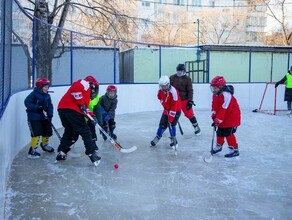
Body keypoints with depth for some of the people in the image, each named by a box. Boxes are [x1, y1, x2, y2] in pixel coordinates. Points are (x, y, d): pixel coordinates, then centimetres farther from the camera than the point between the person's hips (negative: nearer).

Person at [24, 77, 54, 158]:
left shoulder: (47, 96, 8)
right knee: (36, 133, -15)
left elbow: (50, 106, 6)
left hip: (44, 117, 7)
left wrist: (50, 115, -9)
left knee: (48, 131, 13)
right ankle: (32, 150, -5)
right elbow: (27, 102, -18)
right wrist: (37, 107, -25)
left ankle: (44, 144, 40)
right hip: (34, 117, -7)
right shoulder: (34, 94, -11)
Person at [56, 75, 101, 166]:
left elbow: (85, 107, 26)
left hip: (62, 109, 9)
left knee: (69, 132, 21)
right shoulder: (85, 83, 6)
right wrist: (81, 103, -12)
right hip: (71, 109, -9)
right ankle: (92, 154, -5)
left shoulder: (86, 91, 33)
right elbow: (76, 88, -17)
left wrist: (91, 115, 14)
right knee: (85, 131, -3)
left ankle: (61, 153, 20)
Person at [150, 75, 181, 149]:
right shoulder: (160, 90, -13)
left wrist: (170, 118, -31)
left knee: (171, 124, -14)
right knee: (162, 124, 4)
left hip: (176, 110, -5)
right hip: (167, 109, 6)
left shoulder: (173, 91, -33)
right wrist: (164, 104, 6)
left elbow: (174, 106, -32)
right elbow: (160, 97, 14)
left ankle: (174, 140, 1)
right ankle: (157, 137, 23)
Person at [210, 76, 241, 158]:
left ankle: (234, 149, -1)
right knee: (220, 132, 16)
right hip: (223, 117, 9)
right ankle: (218, 146, 36)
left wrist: (217, 121, -27)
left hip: (231, 116, -9)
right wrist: (214, 116, -6)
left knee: (228, 133, -11)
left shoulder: (226, 95, -29)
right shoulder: (215, 95, 0)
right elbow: (214, 106, 7)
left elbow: (223, 110, -30)